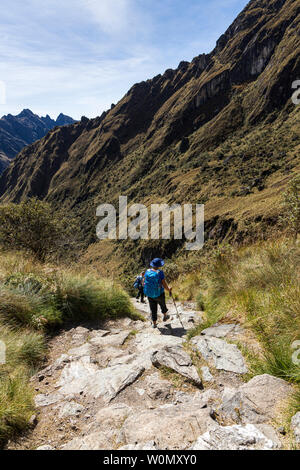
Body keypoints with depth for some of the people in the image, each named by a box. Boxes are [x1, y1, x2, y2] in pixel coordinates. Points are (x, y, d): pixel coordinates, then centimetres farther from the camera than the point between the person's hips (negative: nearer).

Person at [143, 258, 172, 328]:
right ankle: (165, 316, 47)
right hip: (159, 294, -3)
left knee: (153, 309, 18)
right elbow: (165, 286, -20)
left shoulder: (147, 272, -8)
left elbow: (145, 282, 5)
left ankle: (154, 323, 25)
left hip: (149, 294, 3)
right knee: (162, 304, 27)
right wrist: (169, 289, 1)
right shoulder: (160, 273, -21)